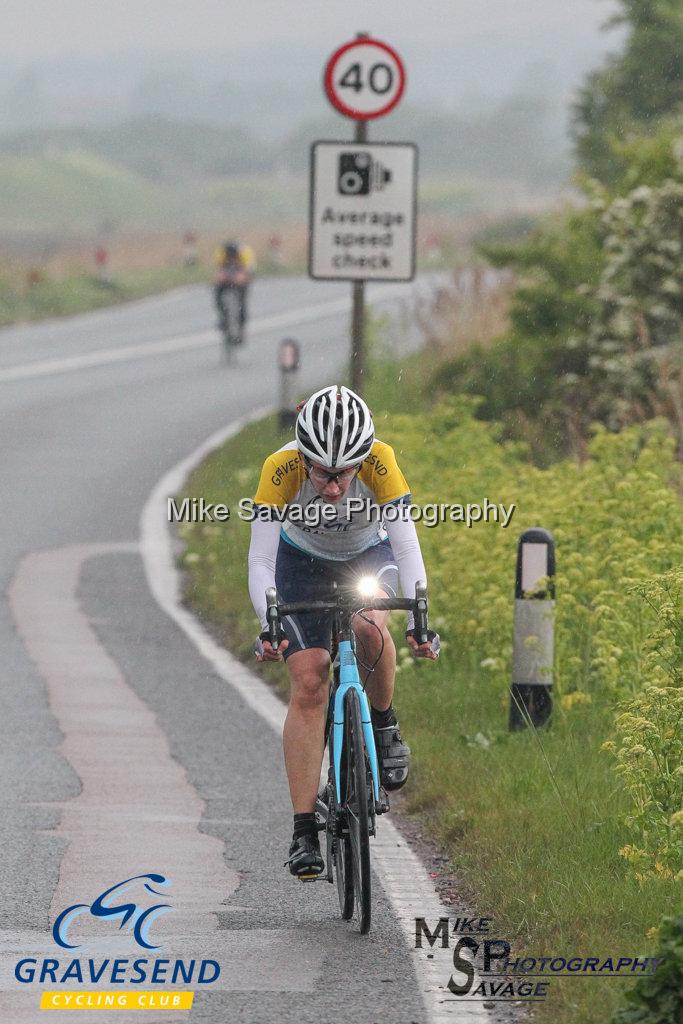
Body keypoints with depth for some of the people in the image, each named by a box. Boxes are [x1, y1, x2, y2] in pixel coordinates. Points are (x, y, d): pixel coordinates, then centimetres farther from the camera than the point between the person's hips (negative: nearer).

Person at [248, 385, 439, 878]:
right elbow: (260, 560, -35)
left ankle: (384, 725, -2)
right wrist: (268, 625, -50)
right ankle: (304, 833, -14)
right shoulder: (281, 468, -34)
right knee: (308, 684, -15)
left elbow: (407, 547, -35)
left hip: (369, 556, 0)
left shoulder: (381, 462, -34)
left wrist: (420, 620, -48)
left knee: (370, 627, -32)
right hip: (303, 560, 0)